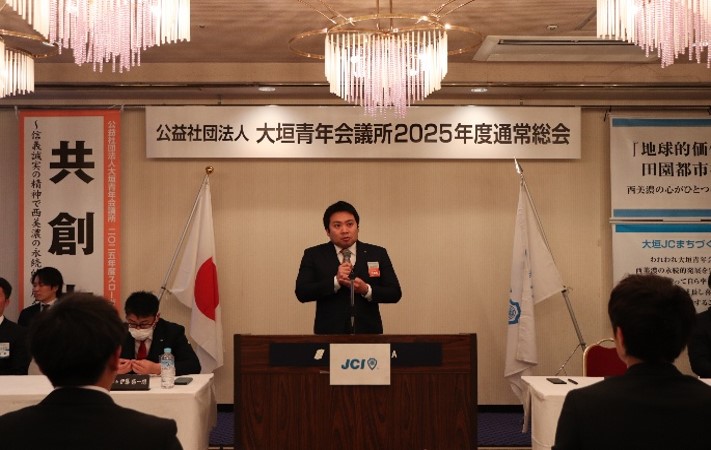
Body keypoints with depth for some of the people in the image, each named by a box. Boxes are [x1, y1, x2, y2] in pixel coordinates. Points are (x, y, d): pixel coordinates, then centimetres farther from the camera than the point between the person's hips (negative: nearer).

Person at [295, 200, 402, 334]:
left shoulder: (377, 254, 5)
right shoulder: (313, 255, 3)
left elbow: (395, 293, 2)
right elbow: (301, 293, -6)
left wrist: (366, 290, -15)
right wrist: (335, 281, -17)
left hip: (368, 332, 1)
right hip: (329, 333, -1)